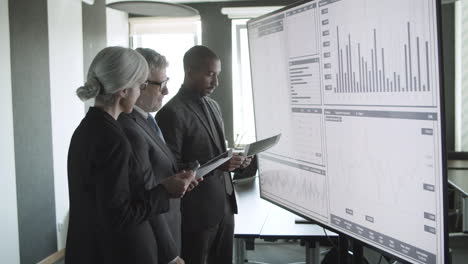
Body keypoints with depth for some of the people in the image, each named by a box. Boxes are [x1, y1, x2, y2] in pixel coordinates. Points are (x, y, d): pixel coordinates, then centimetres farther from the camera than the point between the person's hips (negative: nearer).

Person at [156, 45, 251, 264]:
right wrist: (216, 166, -24)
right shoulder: (171, 113, -14)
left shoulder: (213, 106, 13)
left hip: (225, 205, 8)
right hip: (196, 212, -7)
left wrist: (232, 161, 0)